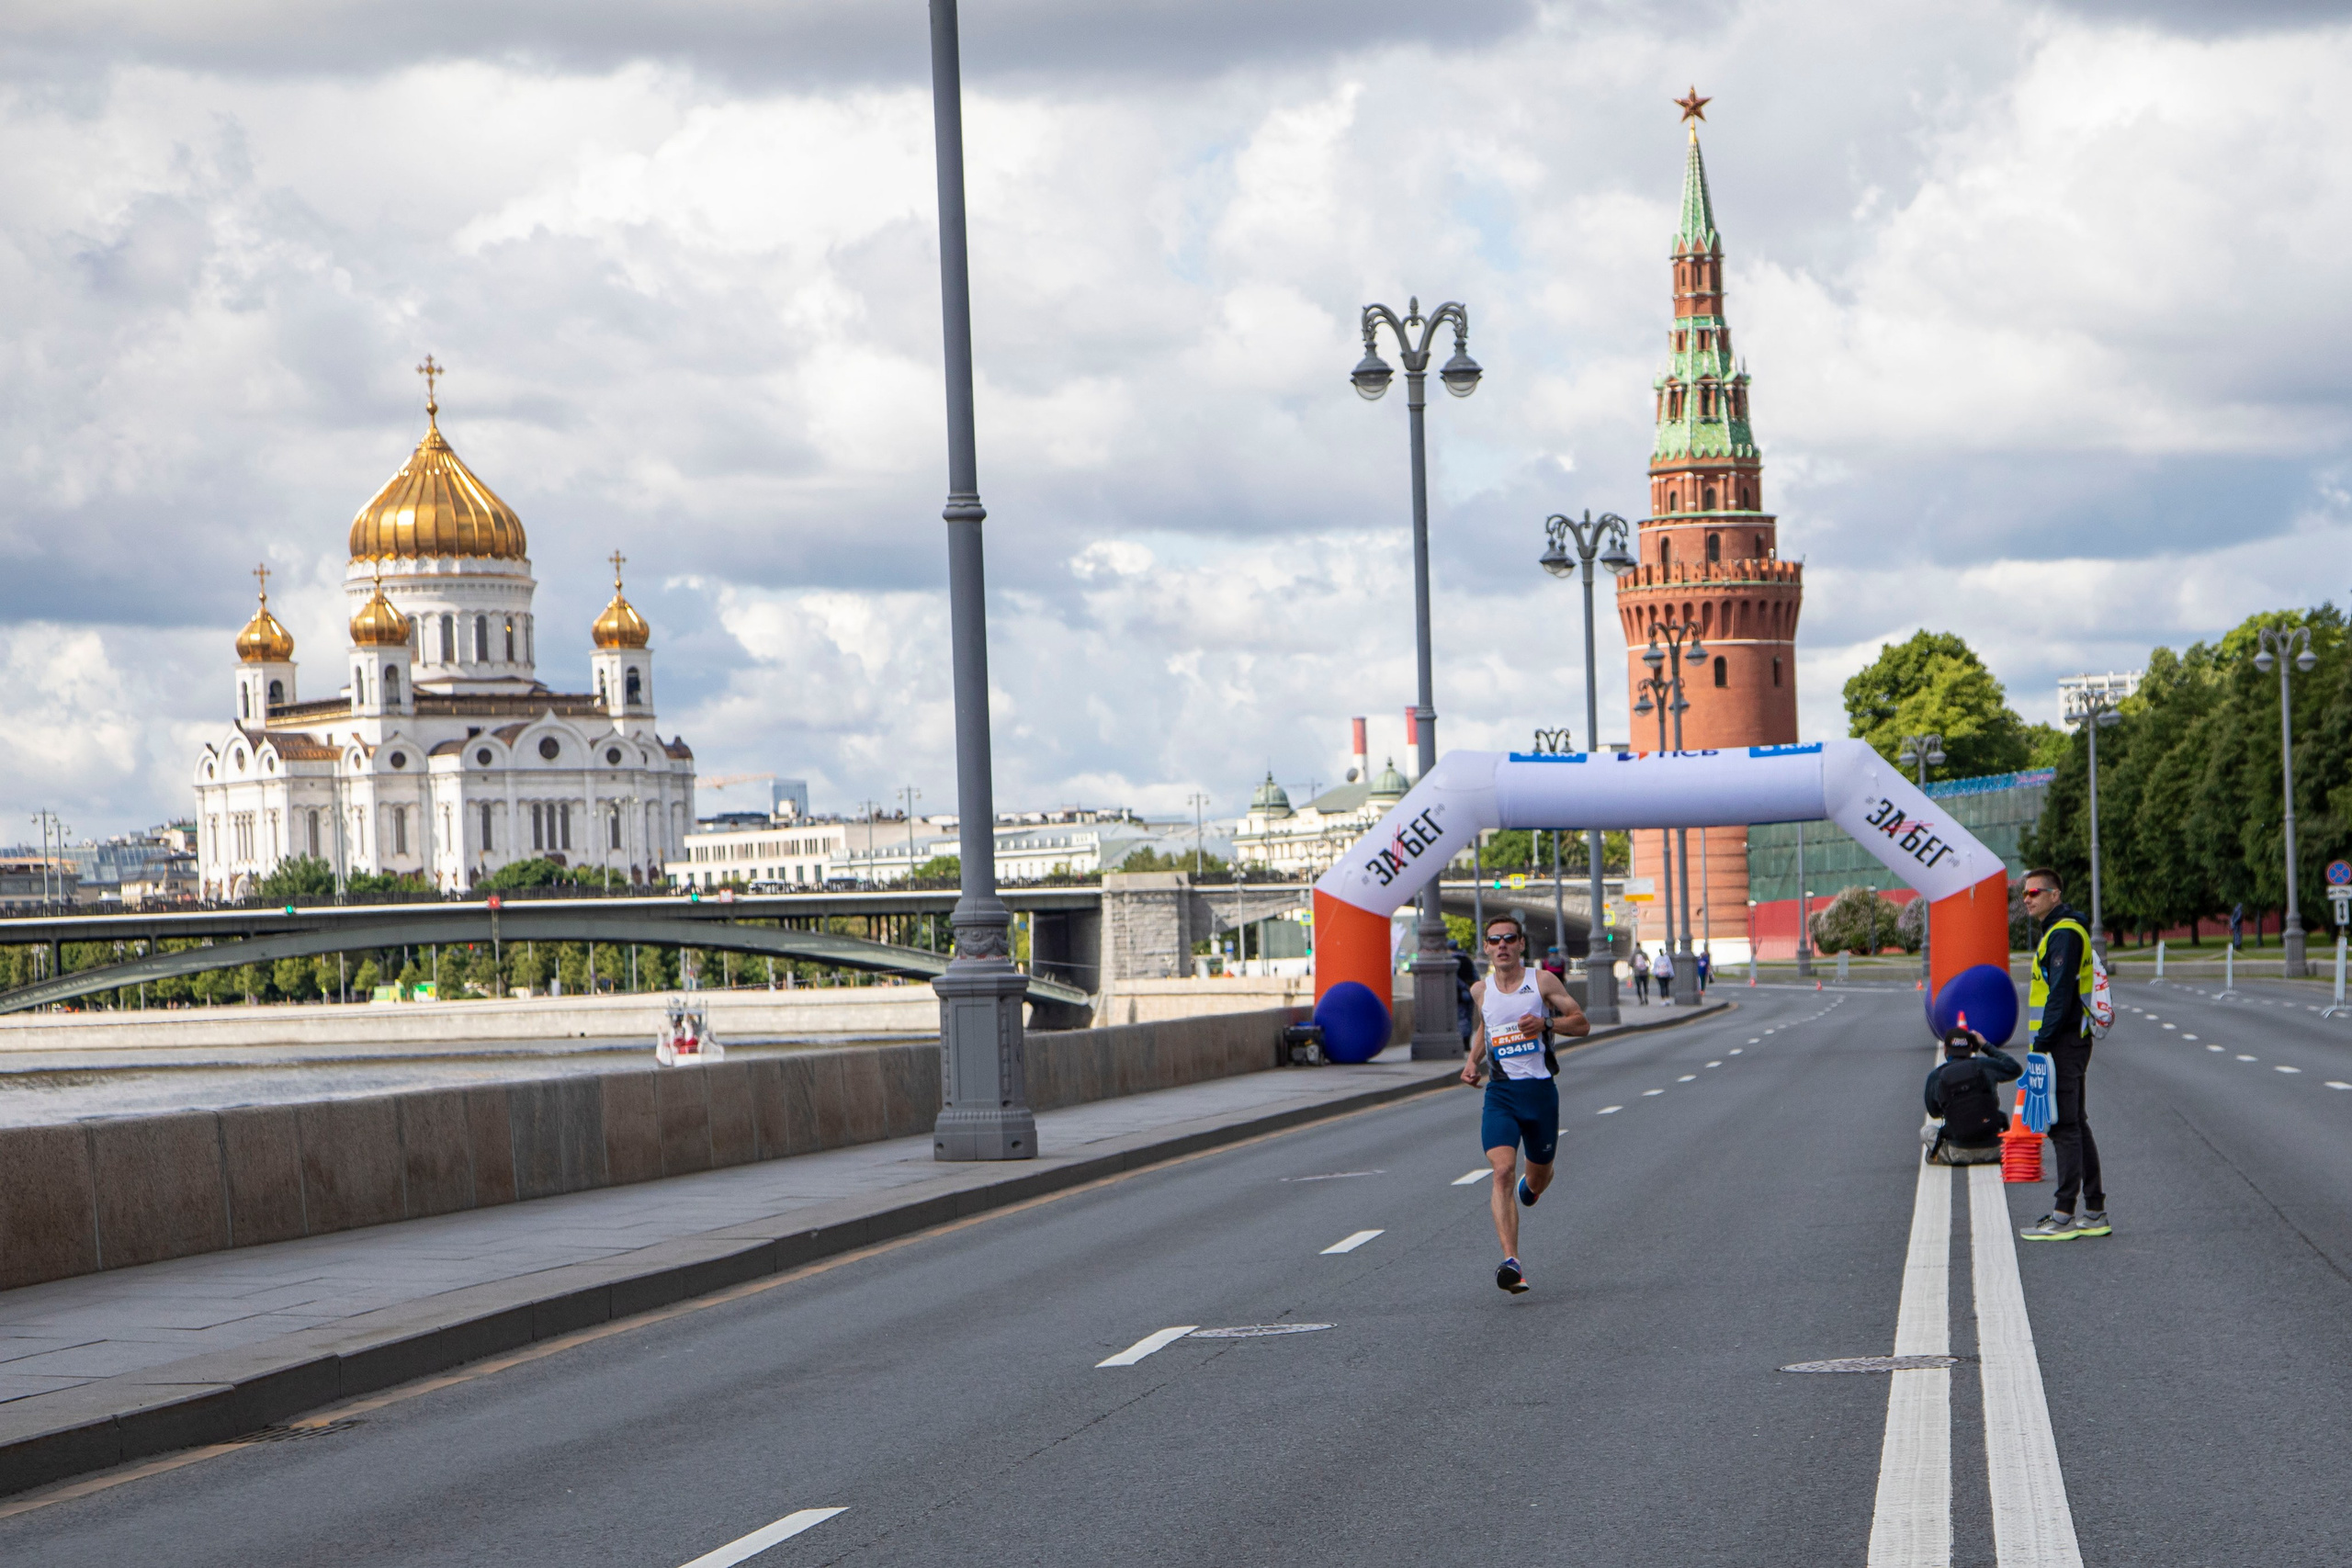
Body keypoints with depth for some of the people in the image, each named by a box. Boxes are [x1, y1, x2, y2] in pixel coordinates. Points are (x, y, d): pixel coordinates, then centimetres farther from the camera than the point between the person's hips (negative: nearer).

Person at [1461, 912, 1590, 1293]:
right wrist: (1472, 1062, 11)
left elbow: (1581, 1024, -3)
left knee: (1538, 1174, 14)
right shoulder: (1481, 990, 8)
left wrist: (1545, 1023, -20)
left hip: (1540, 1090, 0)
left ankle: (1529, 1190, 56)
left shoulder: (1542, 982, -2)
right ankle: (1511, 1263, -28)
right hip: (1500, 1093, 1)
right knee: (1502, 1170, -20)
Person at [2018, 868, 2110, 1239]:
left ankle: (2063, 1217, -9)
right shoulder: (2067, 931, 18)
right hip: (2073, 1042, 11)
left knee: (2064, 1129, -9)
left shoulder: (2063, 934, -15)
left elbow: (2060, 993, -21)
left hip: (2062, 1044, -11)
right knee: (2076, 1126, 13)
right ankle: (2095, 1214, 16)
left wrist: (2042, 1041, -21)